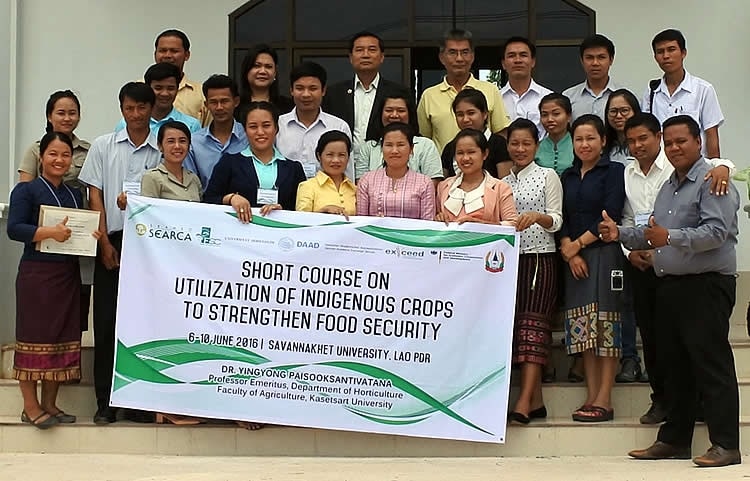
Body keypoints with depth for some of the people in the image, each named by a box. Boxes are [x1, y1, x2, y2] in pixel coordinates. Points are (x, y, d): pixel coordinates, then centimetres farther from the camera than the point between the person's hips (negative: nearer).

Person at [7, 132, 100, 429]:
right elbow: (14, 229, -14)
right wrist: (49, 232, -26)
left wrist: (92, 235, -1)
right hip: (36, 274, -6)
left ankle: (50, 404, 16)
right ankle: (31, 407, 6)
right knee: (34, 338, -2)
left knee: (64, 339, 7)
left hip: (68, 275, 6)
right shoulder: (26, 190, -4)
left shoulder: (75, 195, 14)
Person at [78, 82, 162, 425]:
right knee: (107, 321, 1)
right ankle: (105, 402, 8)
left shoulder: (163, 151, 6)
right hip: (111, 243, 1)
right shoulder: (103, 146, 10)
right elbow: (95, 197, 6)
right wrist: (104, 242, -2)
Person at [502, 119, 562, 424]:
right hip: (510, 258, 5)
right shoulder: (503, 183, 16)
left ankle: (524, 401, -20)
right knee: (514, 321, 0)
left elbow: (556, 221, -3)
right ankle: (536, 400, 4)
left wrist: (537, 217, -22)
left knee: (533, 321, -13)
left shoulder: (548, 176, 4)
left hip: (540, 257, -5)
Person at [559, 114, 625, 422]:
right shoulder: (567, 177, 15)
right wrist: (570, 252, -5)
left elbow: (610, 216, -9)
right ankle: (591, 396, 7)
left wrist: (578, 244, -8)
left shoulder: (614, 171, -1)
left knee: (604, 324, -7)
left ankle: (604, 400, -5)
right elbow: (562, 219, 10)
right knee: (582, 328, 3)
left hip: (605, 254, -5)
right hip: (574, 258, 5)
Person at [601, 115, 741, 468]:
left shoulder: (712, 181, -8)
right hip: (669, 285, 9)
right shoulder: (667, 187, 21)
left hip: (706, 285, -9)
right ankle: (674, 439, 19)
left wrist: (670, 237, -31)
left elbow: (716, 231, -20)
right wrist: (620, 234, 8)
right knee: (674, 365, 12)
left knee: (711, 365, -7)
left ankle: (725, 444, -2)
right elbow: (653, 235, 23)